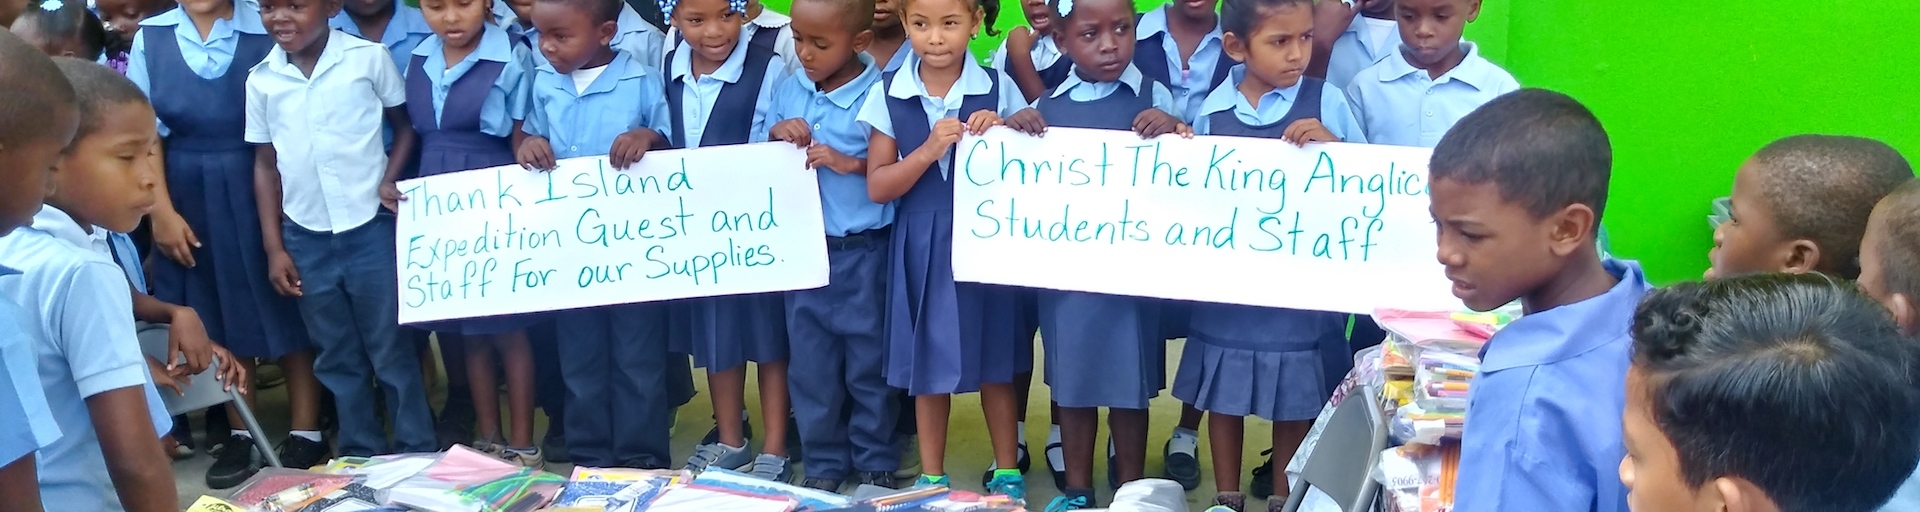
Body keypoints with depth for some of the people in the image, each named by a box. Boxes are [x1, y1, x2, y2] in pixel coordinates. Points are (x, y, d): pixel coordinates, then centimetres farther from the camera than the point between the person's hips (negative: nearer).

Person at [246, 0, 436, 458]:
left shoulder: (369, 58, -6)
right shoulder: (261, 80, 2)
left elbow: (405, 123, 5)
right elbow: (265, 164, 8)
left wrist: (390, 178, -11)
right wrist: (274, 247, 5)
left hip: (371, 228, -3)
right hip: (305, 238, 3)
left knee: (391, 349, 4)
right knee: (337, 358, 13)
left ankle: (417, 452, 15)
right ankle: (361, 454, 25)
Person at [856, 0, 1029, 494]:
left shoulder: (998, 88, -3)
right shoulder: (887, 93, -4)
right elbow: (878, 187, -5)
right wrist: (930, 149, -19)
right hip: (920, 247, 1)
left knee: (995, 364, 10)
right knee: (927, 365, 11)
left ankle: (1007, 471, 27)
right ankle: (931, 476, 27)